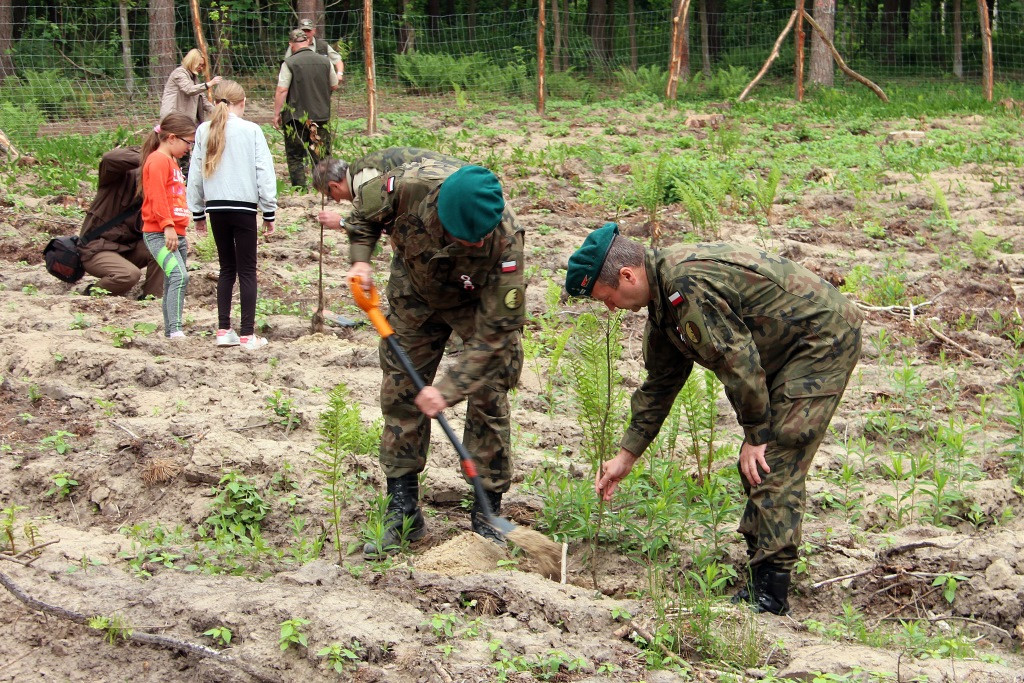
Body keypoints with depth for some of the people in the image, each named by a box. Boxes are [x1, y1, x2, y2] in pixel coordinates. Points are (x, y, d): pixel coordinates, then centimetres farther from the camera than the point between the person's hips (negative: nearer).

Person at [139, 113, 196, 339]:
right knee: (179, 276, -24)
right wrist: (168, 226, -25)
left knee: (173, 282, 11)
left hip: (175, 234, 11)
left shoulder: (170, 161, 23)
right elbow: (157, 196, -19)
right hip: (159, 234, -11)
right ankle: (175, 329, -30)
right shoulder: (158, 160, -9)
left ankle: (170, 331, 16)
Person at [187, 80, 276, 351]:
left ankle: (224, 330, 12)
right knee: (247, 270, 2)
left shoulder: (203, 131, 5)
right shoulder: (251, 130, -6)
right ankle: (248, 335, 1)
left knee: (227, 268, 15)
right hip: (243, 207, -4)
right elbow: (264, 172, -6)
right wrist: (269, 211, 1)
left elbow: (195, 174, 10)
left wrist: (198, 212, 19)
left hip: (215, 207, 4)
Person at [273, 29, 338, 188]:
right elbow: (334, 86, 14)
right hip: (321, 115, 3)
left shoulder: (289, 64, -9)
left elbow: (281, 91, -12)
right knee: (322, 156, 10)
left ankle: (299, 187, 1)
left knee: (295, 157, 5)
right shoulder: (325, 61, 4)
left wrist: (276, 114, -5)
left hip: (296, 117, -3)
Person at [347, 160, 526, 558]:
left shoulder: (505, 241, -40)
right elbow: (365, 210, -9)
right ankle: (402, 514, 10)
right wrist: (360, 260, -23)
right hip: (416, 292, 3)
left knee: (488, 399, -9)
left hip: (481, 303, -3)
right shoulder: (410, 186, -36)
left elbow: (493, 333, -33)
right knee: (400, 391, 2)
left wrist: (449, 389, -37)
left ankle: (487, 517, 2)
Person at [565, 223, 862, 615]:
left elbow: (736, 358, -24)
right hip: (790, 350, 10)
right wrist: (625, 457, 21)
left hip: (824, 337, -10)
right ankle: (760, 581, 15)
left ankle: (771, 596, -11)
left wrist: (756, 434, -14)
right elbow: (660, 384, 19)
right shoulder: (665, 295, 9)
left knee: (773, 464, -13)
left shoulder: (687, 284, -25)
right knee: (757, 466, 10)